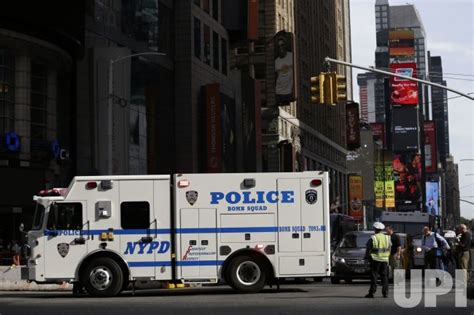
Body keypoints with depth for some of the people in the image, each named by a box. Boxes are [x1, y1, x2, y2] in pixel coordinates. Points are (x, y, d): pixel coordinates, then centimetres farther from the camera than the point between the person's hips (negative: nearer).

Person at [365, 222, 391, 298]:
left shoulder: (372, 238, -9)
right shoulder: (387, 238, 5)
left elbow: (368, 250, -5)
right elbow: (390, 248, 13)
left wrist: (367, 257, 10)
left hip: (375, 260, -4)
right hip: (385, 260, 4)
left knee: (374, 276, -1)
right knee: (384, 276, 10)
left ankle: (371, 292, -3)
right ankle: (385, 292, 8)